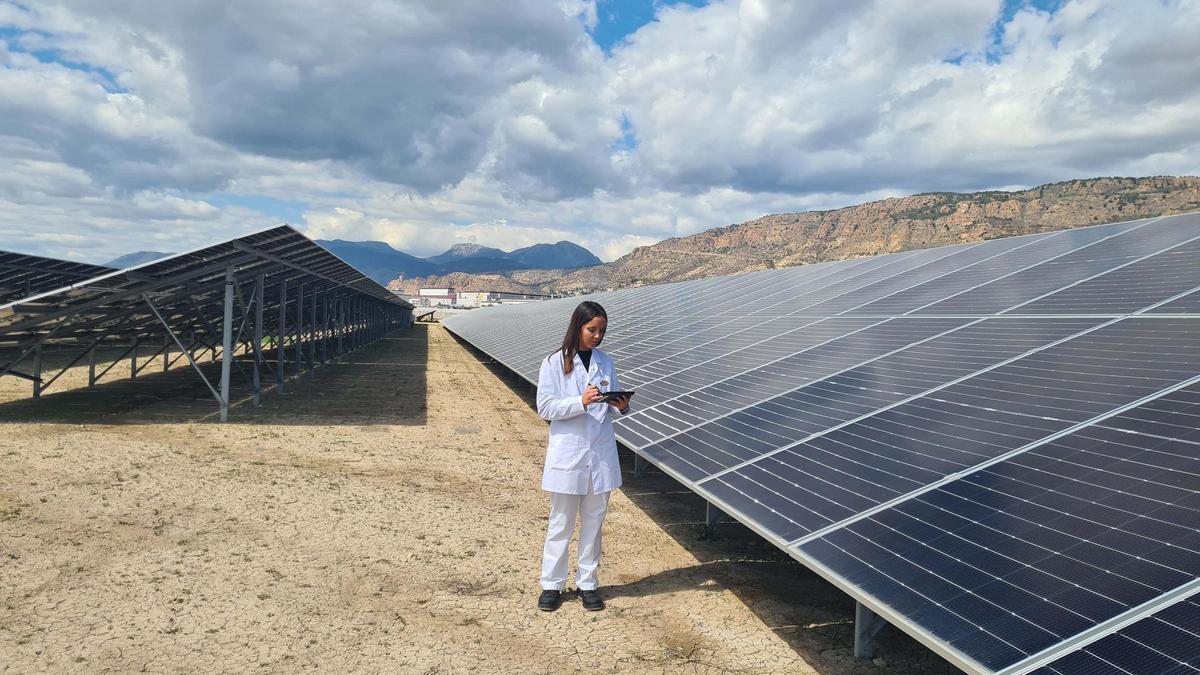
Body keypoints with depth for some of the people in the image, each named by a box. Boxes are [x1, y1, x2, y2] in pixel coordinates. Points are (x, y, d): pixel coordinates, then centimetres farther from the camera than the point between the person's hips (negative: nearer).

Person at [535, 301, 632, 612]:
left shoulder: (605, 362, 6)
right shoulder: (555, 363, -6)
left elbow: (611, 410, 13)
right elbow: (545, 408, -11)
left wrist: (621, 406, -11)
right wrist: (581, 402, -24)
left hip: (600, 454, 4)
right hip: (567, 454, -4)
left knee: (593, 522, 12)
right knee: (560, 523, 7)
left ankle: (587, 583, 25)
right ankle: (552, 584, 21)